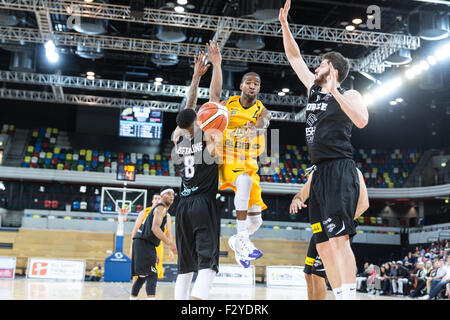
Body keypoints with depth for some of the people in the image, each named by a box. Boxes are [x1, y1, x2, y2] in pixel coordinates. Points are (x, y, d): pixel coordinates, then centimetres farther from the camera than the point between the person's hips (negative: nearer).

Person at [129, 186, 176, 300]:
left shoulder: (162, 210, 24)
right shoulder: (161, 208, -8)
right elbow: (155, 228, -24)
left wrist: (154, 254, 28)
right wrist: (169, 243, -32)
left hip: (145, 244, 10)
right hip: (143, 244, -10)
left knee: (142, 276, 20)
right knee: (152, 275, -19)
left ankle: (132, 297, 30)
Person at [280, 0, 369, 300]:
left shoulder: (348, 95, -2)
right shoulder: (313, 88, 17)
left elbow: (362, 120, -24)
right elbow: (294, 56, 24)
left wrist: (335, 92, -21)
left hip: (339, 171, -8)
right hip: (319, 172, 8)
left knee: (339, 237, -18)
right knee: (323, 243, 6)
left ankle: (350, 295, -19)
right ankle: (341, 296, 11)